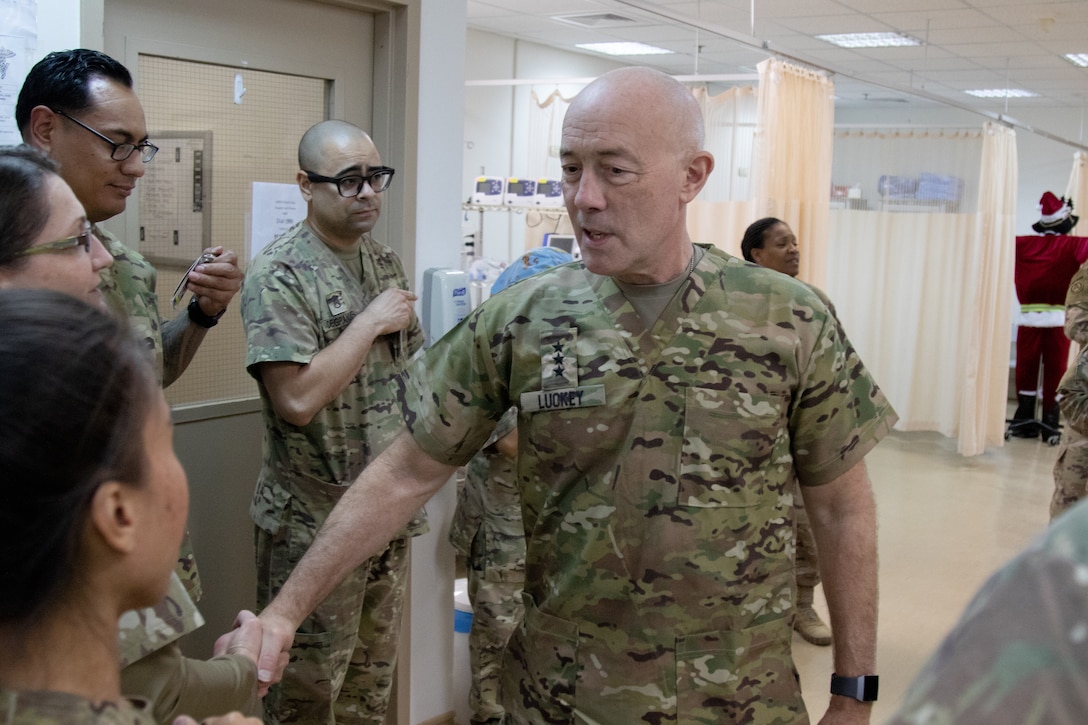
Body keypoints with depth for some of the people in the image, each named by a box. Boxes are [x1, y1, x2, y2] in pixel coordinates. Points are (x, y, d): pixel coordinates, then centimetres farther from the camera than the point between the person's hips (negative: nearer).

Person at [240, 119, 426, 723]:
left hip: (389, 512, 7)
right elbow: (298, 398, -25)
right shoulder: (278, 276, -14)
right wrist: (370, 323, -18)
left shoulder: (386, 264, 9)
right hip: (315, 522, -7)